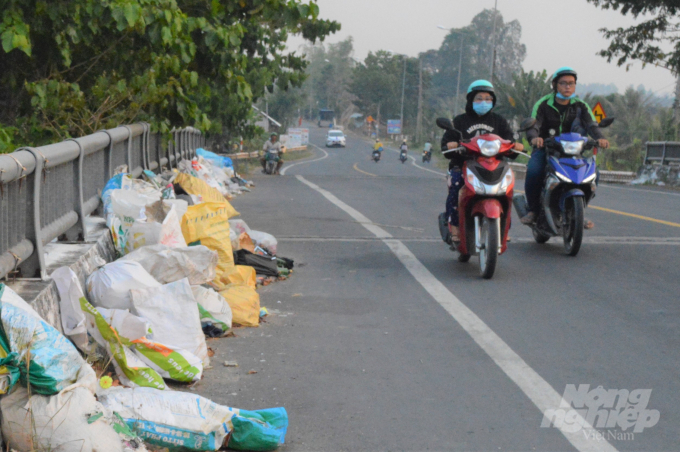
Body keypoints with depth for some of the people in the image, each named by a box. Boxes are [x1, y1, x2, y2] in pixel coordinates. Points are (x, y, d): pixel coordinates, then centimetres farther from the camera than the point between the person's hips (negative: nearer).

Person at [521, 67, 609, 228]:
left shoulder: (580, 106, 7)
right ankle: (532, 209, -14)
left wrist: (599, 138, -31)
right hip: (544, 148, -3)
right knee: (533, 171, -34)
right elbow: (533, 125, -16)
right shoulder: (543, 104, -2)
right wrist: (534, 137, -41)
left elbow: (591, 124, -8)